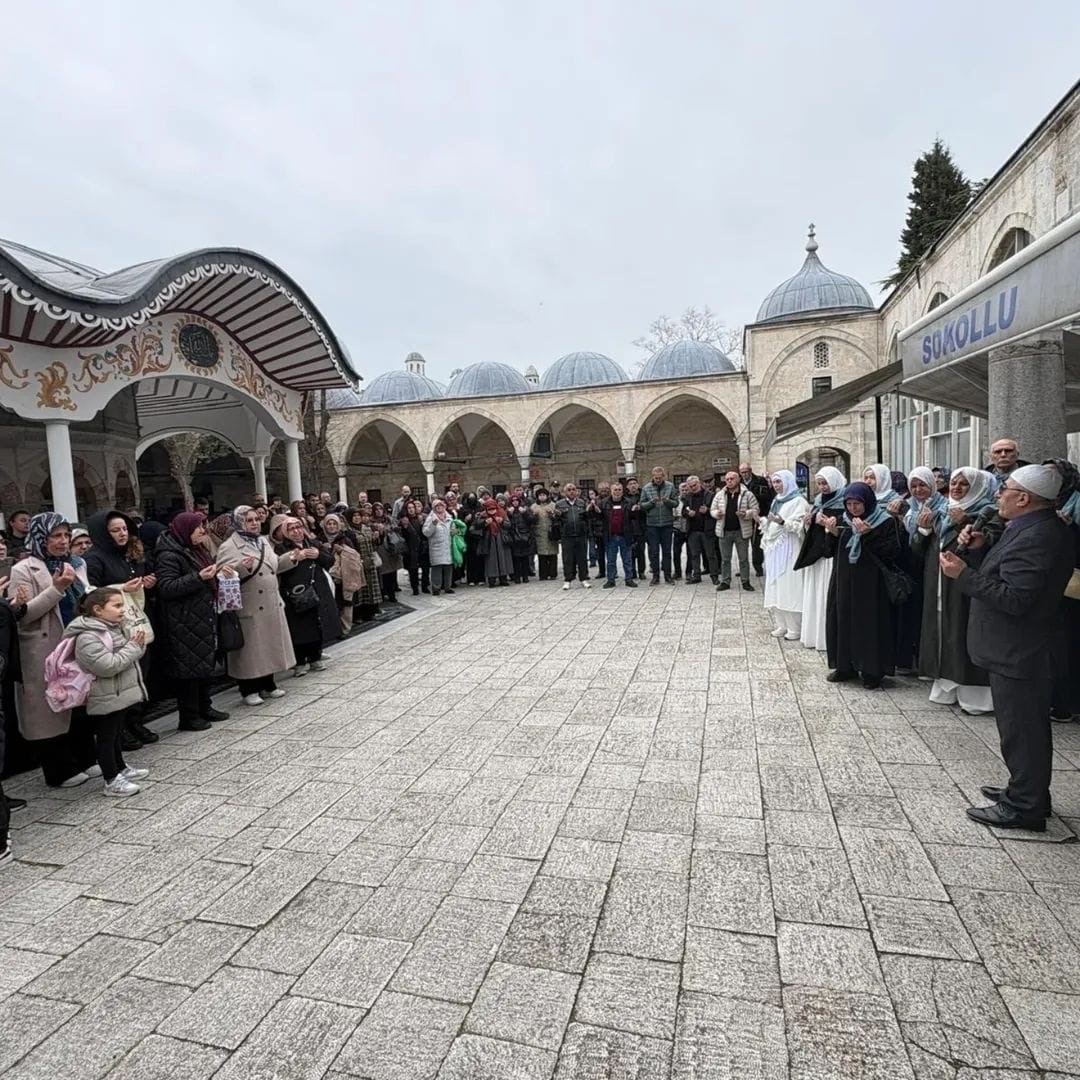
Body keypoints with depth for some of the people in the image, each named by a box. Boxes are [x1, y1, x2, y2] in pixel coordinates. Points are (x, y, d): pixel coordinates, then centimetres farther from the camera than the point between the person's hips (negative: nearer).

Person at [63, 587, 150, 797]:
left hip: (121, 694, 9)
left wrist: (137, 644, -5)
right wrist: (133, 647, -22)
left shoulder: (114, 628, 7)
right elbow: (109, 666, -29)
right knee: (106, 737, 3)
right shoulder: (87, 637, -22)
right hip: (106, 698, -9)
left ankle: (121, 769, 34)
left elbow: (128, 657, 17)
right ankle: (111, 781, 11)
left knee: (115, 733, 21)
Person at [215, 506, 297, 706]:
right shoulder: (229, 547, -10)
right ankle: (248, 690, 13)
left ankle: (268, 685, 27)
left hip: (271, 605, 7)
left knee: (270, 645, 14)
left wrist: (291, 558, 9)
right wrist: (242, 567, -32)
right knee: (250, 649, 1)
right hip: (249, 608, -7)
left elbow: (275, 565, 23)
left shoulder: (263, 541, 14)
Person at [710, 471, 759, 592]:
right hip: (724, 531, 2)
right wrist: (716, 513, -12)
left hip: (741, 531, -2)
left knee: (744, 558, 6)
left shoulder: (747, 494, -3)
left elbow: (756, 510, -2)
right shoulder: (719, 495, 5)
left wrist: (746, 514, -21)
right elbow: (712, 509, 10)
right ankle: (725, 582, 16)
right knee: (725, 559, 8)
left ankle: (745, 581, 16)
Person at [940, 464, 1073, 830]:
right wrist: (978, 551, 1)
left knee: (1021, 730, 2)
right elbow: (1004, 575, 13)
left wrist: (964, 574, -25)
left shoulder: (1036, 538, -24)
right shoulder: (1035, 527, 9)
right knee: (1029, 727, 21)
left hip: (1018, 653, -11)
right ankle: (1027, 792, 36)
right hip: (1020, 649, 11)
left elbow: (1013, 598, -28)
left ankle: (1023, 808, 15)